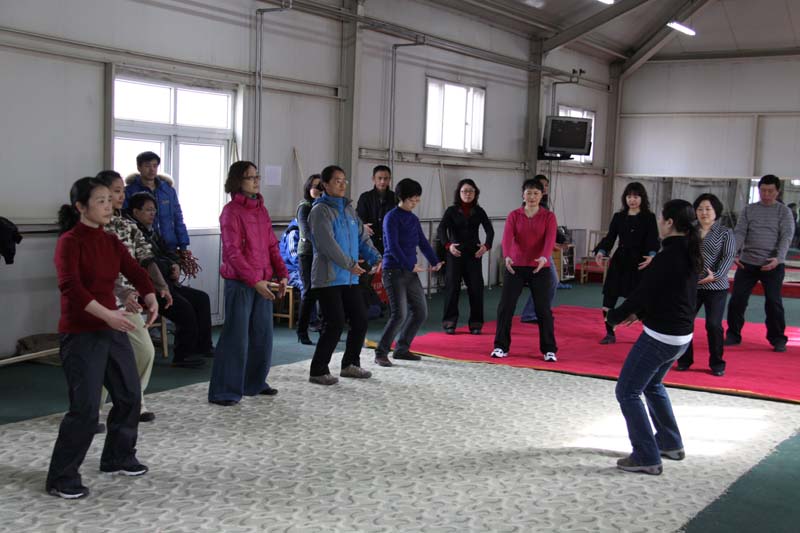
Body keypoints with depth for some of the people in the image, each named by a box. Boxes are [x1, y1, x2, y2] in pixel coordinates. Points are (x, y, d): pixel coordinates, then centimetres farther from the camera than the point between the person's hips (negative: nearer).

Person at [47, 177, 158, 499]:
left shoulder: (110, 241, 10)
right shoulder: (69, 242, -13)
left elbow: (134, 270, 3)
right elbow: (71, 287, -26)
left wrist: (151, 300, -16)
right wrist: (107, 314, -37)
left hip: (112, 330, 8)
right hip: (80, 335, -8)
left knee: (130, 396, 15)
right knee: (85, 408, -8)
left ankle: (118, 458, 34)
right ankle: (61, 479, 6)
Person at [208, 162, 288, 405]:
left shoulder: (261, 209, 12)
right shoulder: (231, 211, -9)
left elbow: (272, 246, 14)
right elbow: (232, 252, -15)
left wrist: (282, 274, 3)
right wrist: (254, 280, -21)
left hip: (263, 282, 7)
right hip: (239, 282, -7)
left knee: (262, 335, 13)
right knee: (236, 337, -4)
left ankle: (255, 383, 28)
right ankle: (224, 391, 4)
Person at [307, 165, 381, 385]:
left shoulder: (348, 208, 15)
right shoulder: (320, 210, -10)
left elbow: (362, 236, 14)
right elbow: (327, 243, -20)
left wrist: (375, 257, -2)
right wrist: (349, 264, -21)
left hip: (350, 278, 8)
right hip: (328, 279, -8)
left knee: (360, 320, 10)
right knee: (335, 324, -9)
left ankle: (350, 364, 26)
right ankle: (318, 371, 4)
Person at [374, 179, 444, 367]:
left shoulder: (413, 219, 15)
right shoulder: (392, 217, -8)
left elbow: (423, 242, 12)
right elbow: (393, 246, -16)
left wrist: (435, 262, -3)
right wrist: (410, 265, -22)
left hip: (411, 272, 8)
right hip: (394, 270, -8)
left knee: (420, 312, 8)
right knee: (400, 314, -15)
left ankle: (401, 349, 20)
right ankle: (381, 353, -3)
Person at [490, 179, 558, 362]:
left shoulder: (548, 216, 0)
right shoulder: (514, 215, 2)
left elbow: (550, 239, -16)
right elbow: (507, 237, -14)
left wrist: (544, 257, -36)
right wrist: (507, 256, -34)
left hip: (540, 268, -1)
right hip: (515, 267, 1)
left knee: (543, 309, 0)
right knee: (505, 306, 0)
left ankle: (549, 350, 10)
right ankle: (501, 347, 11)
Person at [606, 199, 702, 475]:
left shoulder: (667, 257, -22)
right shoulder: (690, 254, 6)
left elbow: (642, 293, -19)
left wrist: (614, 316, -4)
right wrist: (640, 313, 12)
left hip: (660, 336, -9)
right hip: (682, 335, 10)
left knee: (627, 392, 1)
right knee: (652, 384, 29)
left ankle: (647, 458, 3)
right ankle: (670, 444, 36)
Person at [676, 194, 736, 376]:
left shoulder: (725, 233, 2)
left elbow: (728, 257, -7)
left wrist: (716, 275, -22)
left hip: (716, 287, -3)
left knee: (714, 325, -3)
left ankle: (717, 364, 13)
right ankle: (685, 360, 18)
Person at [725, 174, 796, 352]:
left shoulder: (784, 211, 2)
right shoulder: (749, 210, 8)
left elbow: (786, 237, -8)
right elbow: (739, 232, 0)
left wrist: (778, 258, -24)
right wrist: (734, 253, -17)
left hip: (772, 265, -2)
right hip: (747, 262, 2)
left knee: (773, 302, -2)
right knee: (737, 299, 2)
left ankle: (778, 339, 11)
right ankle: (733, 335, 15)